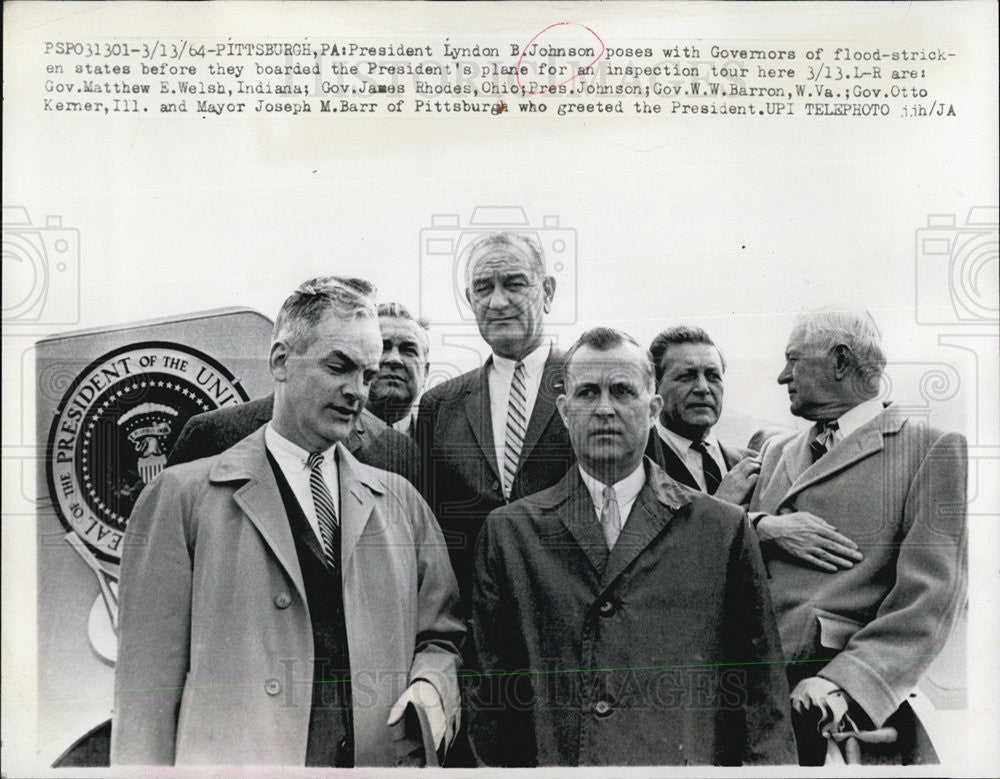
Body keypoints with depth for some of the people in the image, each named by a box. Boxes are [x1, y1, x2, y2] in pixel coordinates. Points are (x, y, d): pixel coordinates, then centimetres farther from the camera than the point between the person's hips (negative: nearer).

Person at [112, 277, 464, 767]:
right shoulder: (180, 498, -2)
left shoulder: (400, 501, 9)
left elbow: (441, 637, 12)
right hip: (234, 760, -2)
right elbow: (148, 686, -4)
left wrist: (429, 684, -6)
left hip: (387, 760, 3)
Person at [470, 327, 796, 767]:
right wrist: (497, 762, 0)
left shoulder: (725, 529, 1)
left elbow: (763, 693, 2)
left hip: (685, 762, 0)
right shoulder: (508, 531, 3)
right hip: (553, 761, 0)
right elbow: (491, 685, 5)